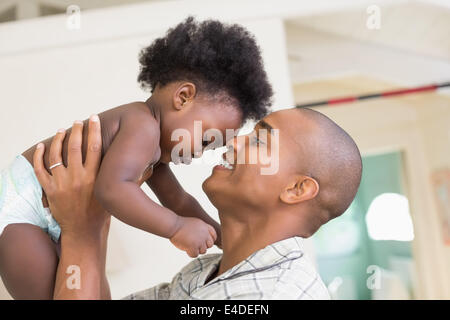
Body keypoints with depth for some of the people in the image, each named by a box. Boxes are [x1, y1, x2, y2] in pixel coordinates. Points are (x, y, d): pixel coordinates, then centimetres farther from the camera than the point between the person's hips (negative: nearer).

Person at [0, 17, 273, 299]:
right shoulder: (143, 127, -26)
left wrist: (225, 237, 8)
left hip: (53, 220, 10)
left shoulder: (152, 150, 8)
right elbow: (112, 188, -42)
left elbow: (177, 201, 15)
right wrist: (177, 227, -35)